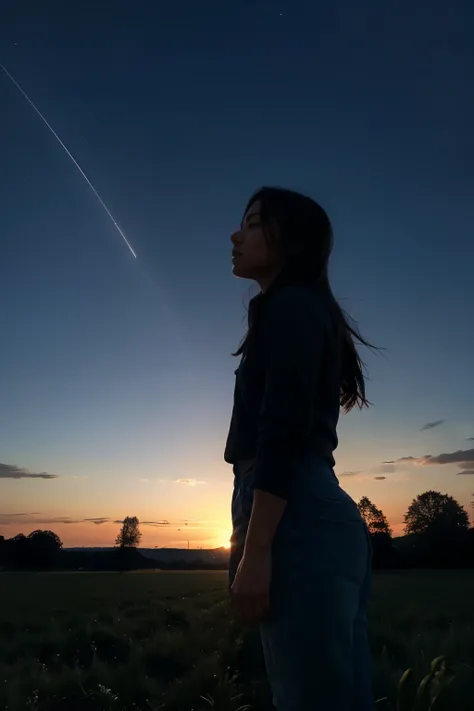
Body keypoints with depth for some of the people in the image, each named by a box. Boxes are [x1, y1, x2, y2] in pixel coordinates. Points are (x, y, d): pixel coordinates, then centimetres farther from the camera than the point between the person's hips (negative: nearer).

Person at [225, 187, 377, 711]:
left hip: (299, 521, -10)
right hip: (325, 518, 10)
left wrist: (253, 549, -18)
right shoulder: (311, 311, 24)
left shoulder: (290, 306, -3)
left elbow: (283, 436, -16)